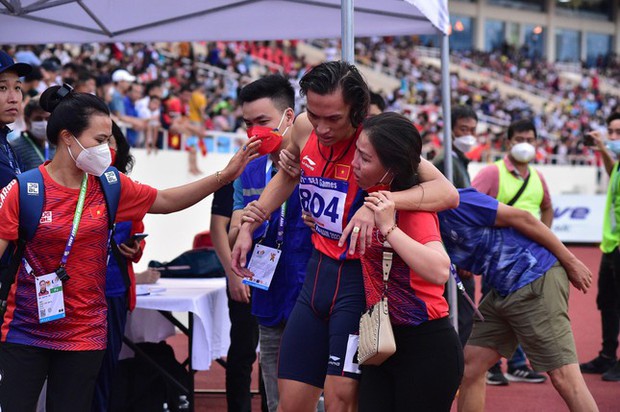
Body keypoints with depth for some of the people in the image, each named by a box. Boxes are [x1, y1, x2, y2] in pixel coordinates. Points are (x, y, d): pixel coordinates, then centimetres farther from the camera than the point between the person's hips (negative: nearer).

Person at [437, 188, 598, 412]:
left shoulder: (455, 202, -16)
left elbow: (521, 218, -14)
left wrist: (571, 262, -10)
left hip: (536, 280, -9)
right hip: (503, 291, 10)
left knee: (564, 377, -12)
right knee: (470, 366, 8)